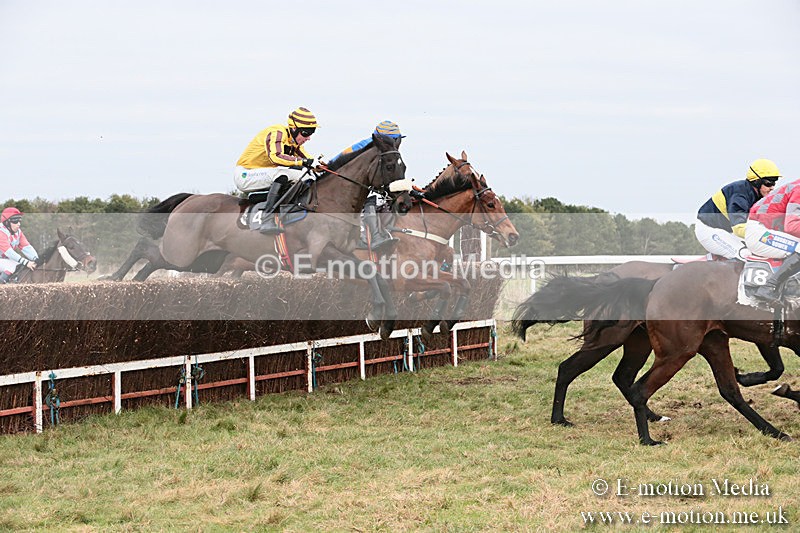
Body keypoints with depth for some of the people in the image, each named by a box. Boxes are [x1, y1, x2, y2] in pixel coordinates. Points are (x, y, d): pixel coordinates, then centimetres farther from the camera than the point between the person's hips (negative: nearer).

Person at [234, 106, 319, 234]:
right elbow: (275, 157, -37)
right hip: (244, 175, -9)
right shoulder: (277, 133, -20)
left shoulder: (294, 140, 8)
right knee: (282, 175, -34)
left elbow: (307, 160, 7)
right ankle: (267, 221, -41)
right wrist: (301, 162, -42)